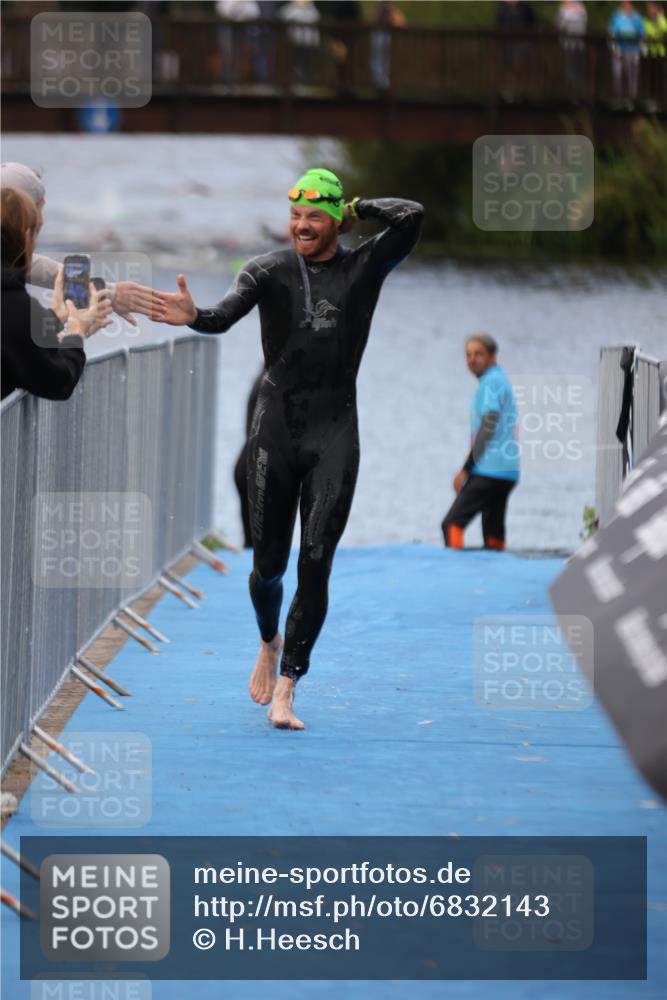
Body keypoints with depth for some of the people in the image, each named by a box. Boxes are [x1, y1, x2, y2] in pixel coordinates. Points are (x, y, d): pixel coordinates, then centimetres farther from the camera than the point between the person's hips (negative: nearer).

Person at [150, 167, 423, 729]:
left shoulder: (364, 269, 2)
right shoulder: (269, 271, 3)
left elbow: (411, 217, -12)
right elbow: (226, 315, -15)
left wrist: (358, 209, 1)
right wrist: (194, 317, -36)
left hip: (333, 434, -1)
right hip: (275, 427, 1)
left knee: (315, 565, -9)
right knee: (268, 562, 6)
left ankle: (285, 691, -6)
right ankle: (270, 645, 38)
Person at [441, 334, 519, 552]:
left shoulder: (492, 381, -8)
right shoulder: (501, 381, 21)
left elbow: (487, 429, -14)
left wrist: (465, 471, -12)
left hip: (489, 469, -9)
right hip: (507, 471, 9)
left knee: (452, 523, -12)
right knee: (493, 531, 7)